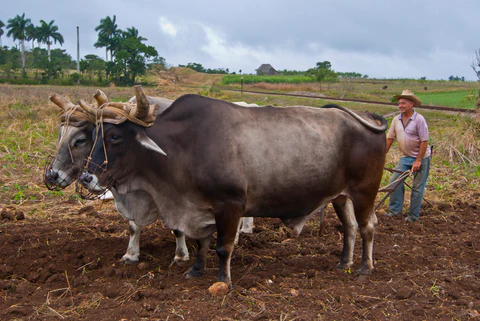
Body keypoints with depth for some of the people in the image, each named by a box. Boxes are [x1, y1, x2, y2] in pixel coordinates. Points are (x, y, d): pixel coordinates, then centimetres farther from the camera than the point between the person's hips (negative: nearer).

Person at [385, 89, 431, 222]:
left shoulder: (419, 119, -16)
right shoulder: (396, 120, 0)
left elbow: (424, 141, -17)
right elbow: (389, 139, 7)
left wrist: (418, 161, -19)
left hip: (421, 157, -5)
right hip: (405, 157, 5)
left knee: (418, 187, 1)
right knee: (395, 180, -3)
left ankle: (413, 215, 11)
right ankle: (395, 210, 8)